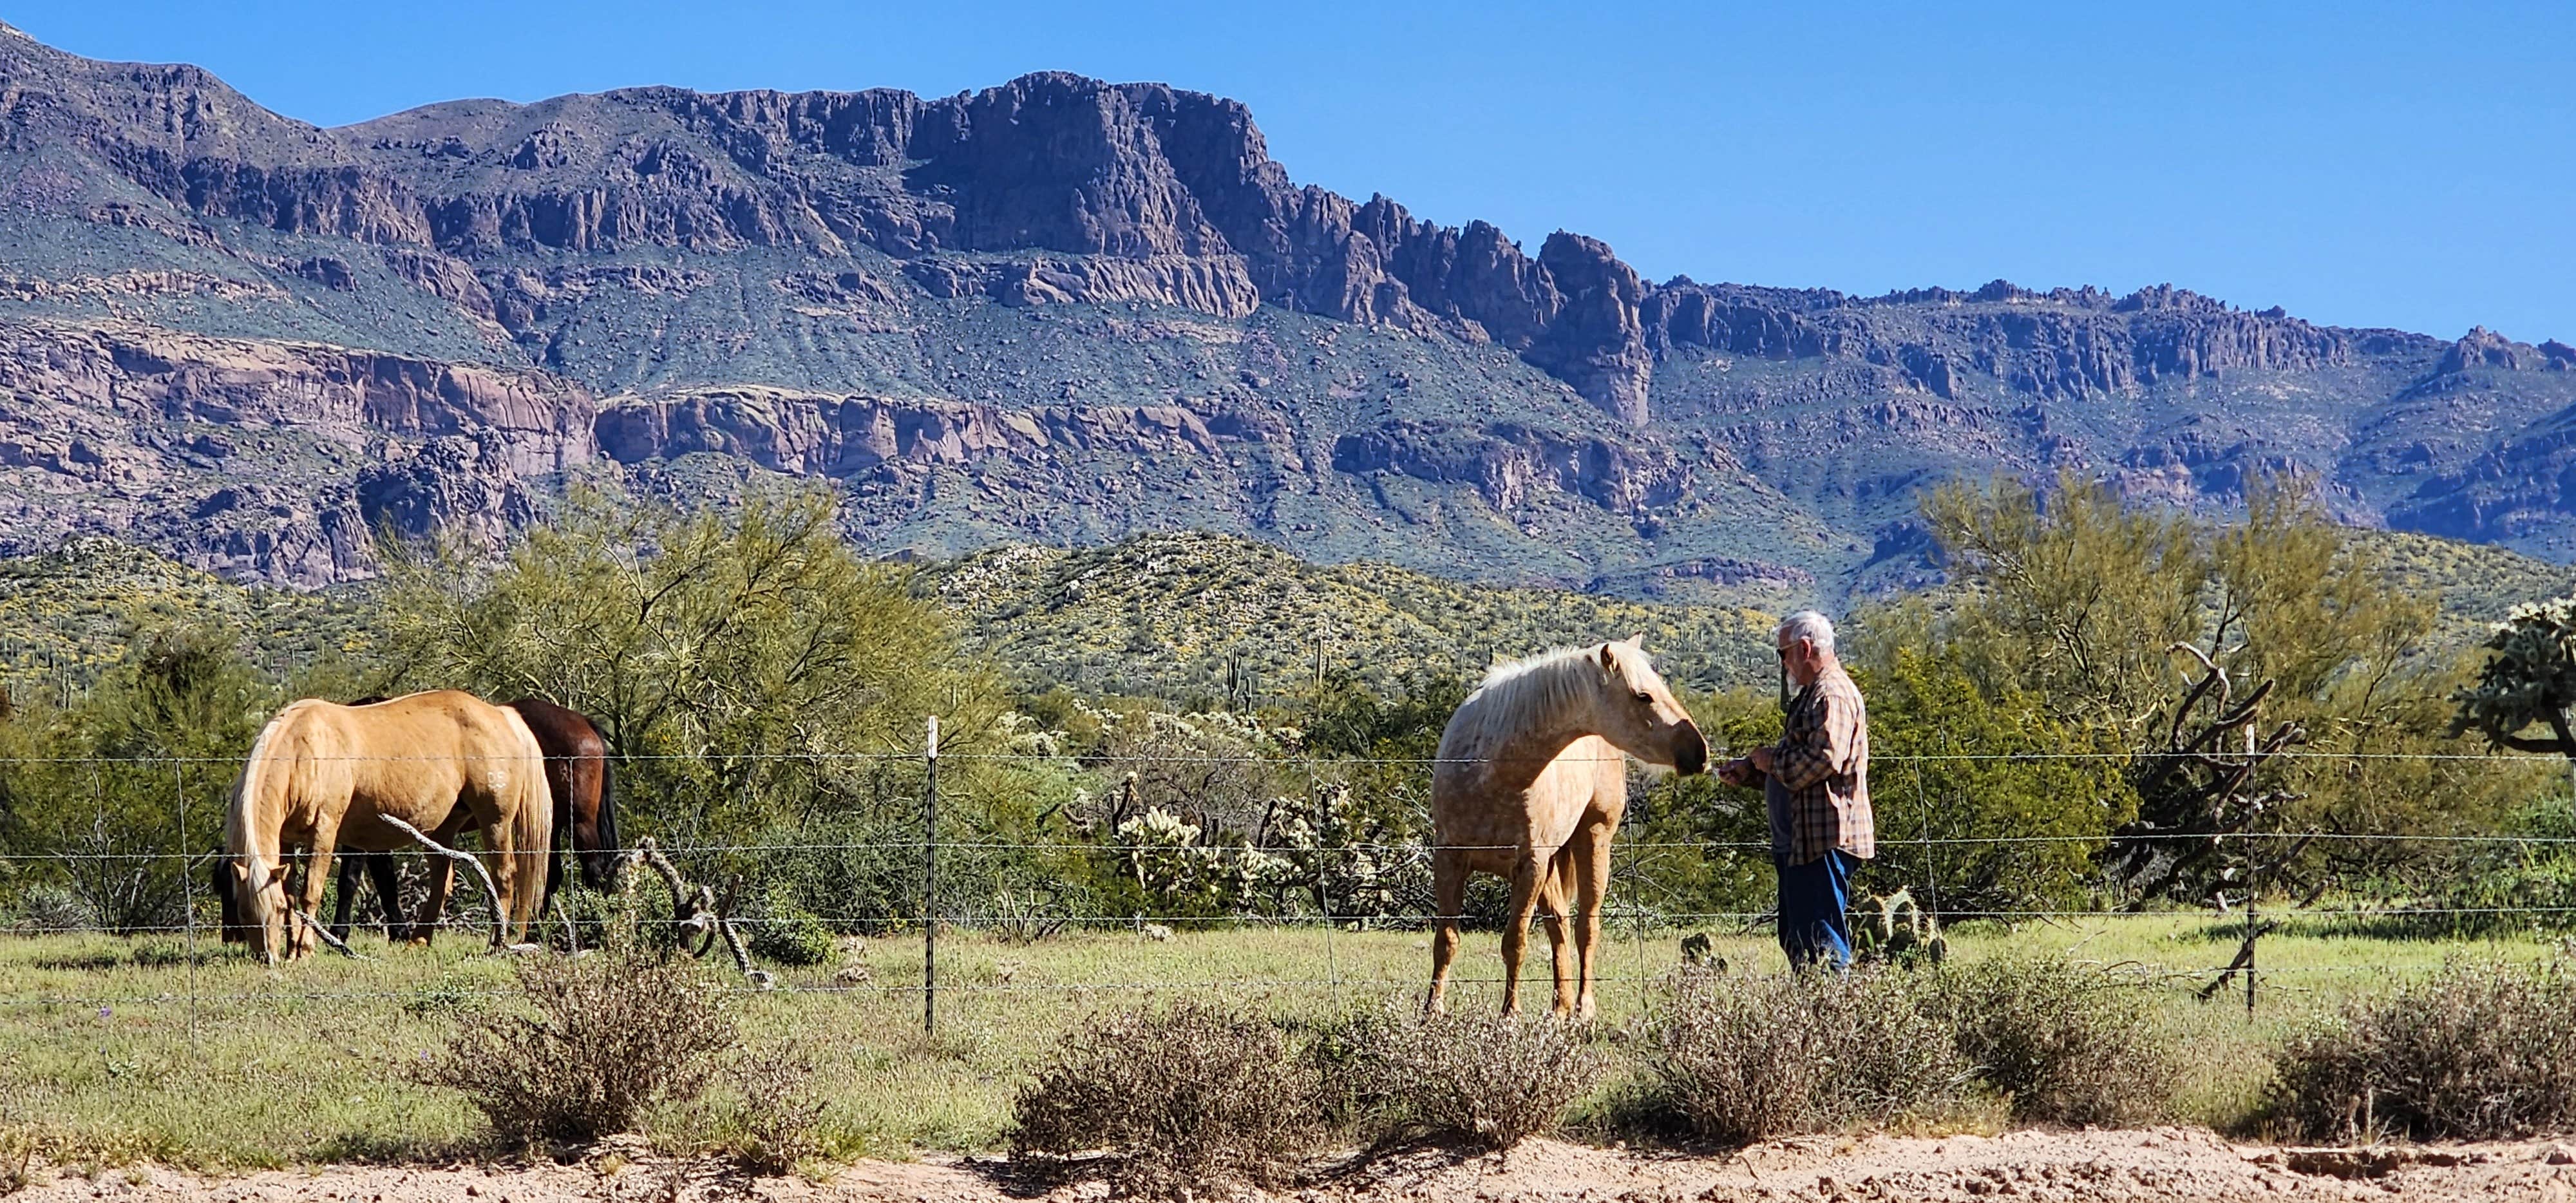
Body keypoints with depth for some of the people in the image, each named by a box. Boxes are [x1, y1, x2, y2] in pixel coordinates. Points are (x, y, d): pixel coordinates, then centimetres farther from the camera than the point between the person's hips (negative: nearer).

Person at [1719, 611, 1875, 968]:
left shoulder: (1833, 694, -14)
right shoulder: (1812, 694, 21)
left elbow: (1824, 760, -27)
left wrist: (1771, 760, -12)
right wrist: (1748, 771, 19)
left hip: (1824, 840, -12)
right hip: (1802, 841, 12)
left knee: (1822, 941, -12)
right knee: (1796, 940, 14)